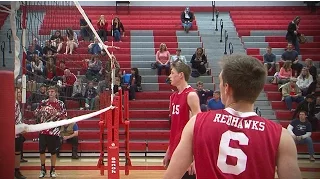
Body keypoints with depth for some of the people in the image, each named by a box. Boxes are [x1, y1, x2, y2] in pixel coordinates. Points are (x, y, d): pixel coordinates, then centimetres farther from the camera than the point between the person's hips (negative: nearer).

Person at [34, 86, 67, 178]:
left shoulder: (60, 104, -1)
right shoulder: (43, 102, 6)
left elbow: (65, 117, -1)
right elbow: (36, 114, 11)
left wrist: (57, 113, -17)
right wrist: (41, 110, -9)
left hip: (54, 131, -2)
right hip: (43, 130, 2)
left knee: (53, 151, 4)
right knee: (42, 150, 5)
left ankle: (53, 170, 17)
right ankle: (43, 169, 21)